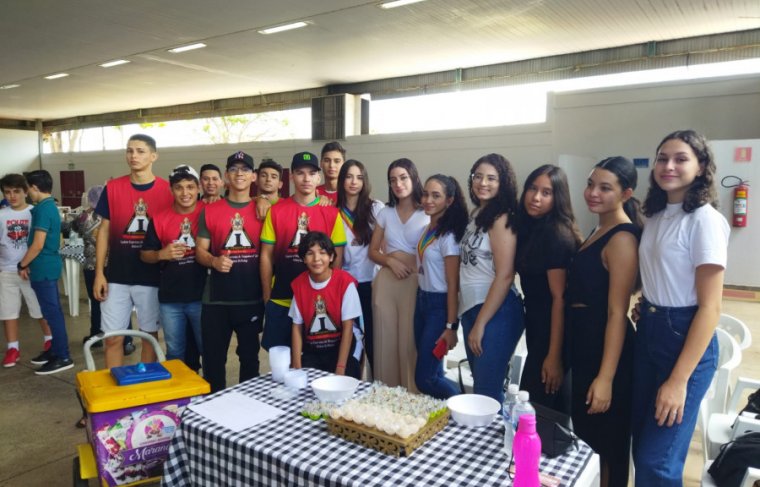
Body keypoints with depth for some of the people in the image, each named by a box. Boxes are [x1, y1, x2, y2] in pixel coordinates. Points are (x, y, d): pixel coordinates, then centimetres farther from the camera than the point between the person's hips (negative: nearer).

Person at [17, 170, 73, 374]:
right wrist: (29, 263, 19)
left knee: (52, 313, -5)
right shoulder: (51, 206, 13)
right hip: (49, 266, 10)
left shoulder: (42, 209, -17)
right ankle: (56, 349, 25)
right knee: (53, 311, 15)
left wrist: (22, 265, -8)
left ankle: (63, 357, -1)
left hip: (43, 268, -10)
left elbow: (38, 244, -21)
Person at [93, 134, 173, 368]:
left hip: (152, 277, -1)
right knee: (113, 338, 7)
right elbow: (104, 231, 5)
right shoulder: (112, 188, 1)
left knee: (150, 335, 11)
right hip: (117, 276, 1)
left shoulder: (167, 190, -3)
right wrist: (99, 273, -1)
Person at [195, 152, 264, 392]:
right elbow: (200, 251, 2)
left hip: (252, 299, 0)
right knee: (213, 358, 8)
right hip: (216, 300, 0)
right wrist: (214, 261, -18)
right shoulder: (209, 211, 3)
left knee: (250, 356, 13)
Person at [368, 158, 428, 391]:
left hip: (415, 283, -3)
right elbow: (373, 251, 11)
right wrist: (390, 261, -6)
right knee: (385, 340, 6)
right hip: (386, 282, 4)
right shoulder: (385, 213, 11)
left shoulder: (428, 214, -2)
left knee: (410, 342, -1)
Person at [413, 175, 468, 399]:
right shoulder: (427, 229, 8)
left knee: (425, 379, -3)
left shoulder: (449, 236, -16)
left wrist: (451, 326, -17)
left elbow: (453, 284, -17)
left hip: (440, 305, -8)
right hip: (422, 300, 8)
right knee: (432, 372, 14)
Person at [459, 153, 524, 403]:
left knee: (487, 392, -3)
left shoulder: (501, 218, -12)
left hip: (496, 312, -9)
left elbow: (504, 276, -18)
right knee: (479, 386, 18)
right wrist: (471, 320, 13)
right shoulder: (476, 214, 13)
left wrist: (480, 324, -16)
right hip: (470, 308, 9)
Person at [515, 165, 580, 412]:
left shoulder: (556, 235, -19)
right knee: (555, 405, 20)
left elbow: (560, 298, -20)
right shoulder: (530, 228, 8)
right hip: (538, 325, 9)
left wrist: (554, 355, -20)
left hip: (552, 331, -9)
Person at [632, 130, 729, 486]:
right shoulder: (656, 216, 8)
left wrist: (679, 379, -20)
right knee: (642, 449, 17)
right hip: (647, 332, 7)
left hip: (685, 338, -7)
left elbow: (710, 306, -18)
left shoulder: (705, 219, -15)